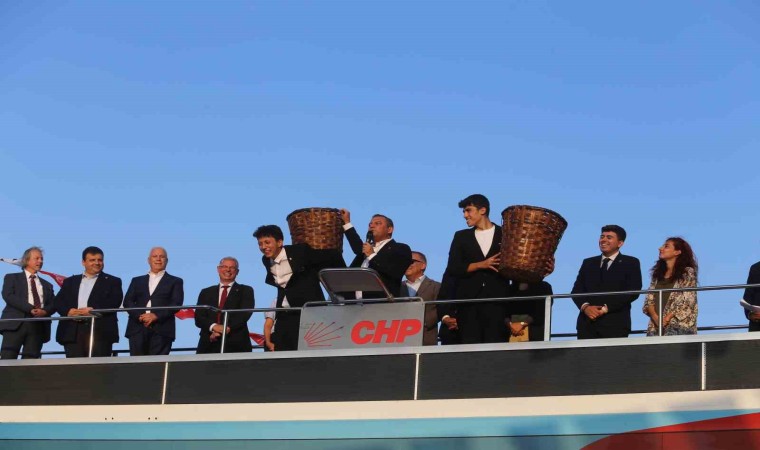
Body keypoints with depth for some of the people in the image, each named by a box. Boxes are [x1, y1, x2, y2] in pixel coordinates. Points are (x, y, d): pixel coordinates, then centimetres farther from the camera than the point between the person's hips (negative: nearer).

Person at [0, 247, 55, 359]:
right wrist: (30, 308, -15)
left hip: (38, 325, 4)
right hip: (16, 323, -3)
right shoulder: (12, 278, 15)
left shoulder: (47, 285, 27)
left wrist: (44, 311, -11)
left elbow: (53, 304, 14)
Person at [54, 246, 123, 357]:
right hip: (73, 333, 3)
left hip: (100, 333, -3)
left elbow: (115, 302, -3)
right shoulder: (70, 281, 22)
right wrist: (68, 311, -9)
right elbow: (58, 301, 13)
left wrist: (93, 310, -15)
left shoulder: (112, 282, 12)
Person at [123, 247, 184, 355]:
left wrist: (156, 316, -12)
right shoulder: (137, 281, 23)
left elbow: (176, 303, 2)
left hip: (161, 330, -2)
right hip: (138, 329, 2)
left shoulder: (175, 281, 16)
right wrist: (140, 316, -8)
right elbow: (127, 302, 12)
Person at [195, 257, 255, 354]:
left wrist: (226, 329, -15)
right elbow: (198, 318, 7)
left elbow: (245, 314, -3)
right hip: (209, 345, 2)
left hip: (236, 345, -2)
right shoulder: (206, 292, 18)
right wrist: (213, 326, -14)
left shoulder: (245, 291, 11)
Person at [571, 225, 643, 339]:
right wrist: (585, 306, -9)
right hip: (587, 323, 4)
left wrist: (605, 308, -13)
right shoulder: (588, 263, 21)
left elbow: (633, 291, -4)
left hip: (615, 324, -4)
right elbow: (576, 290, 13)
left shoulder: (631, 263, 8)